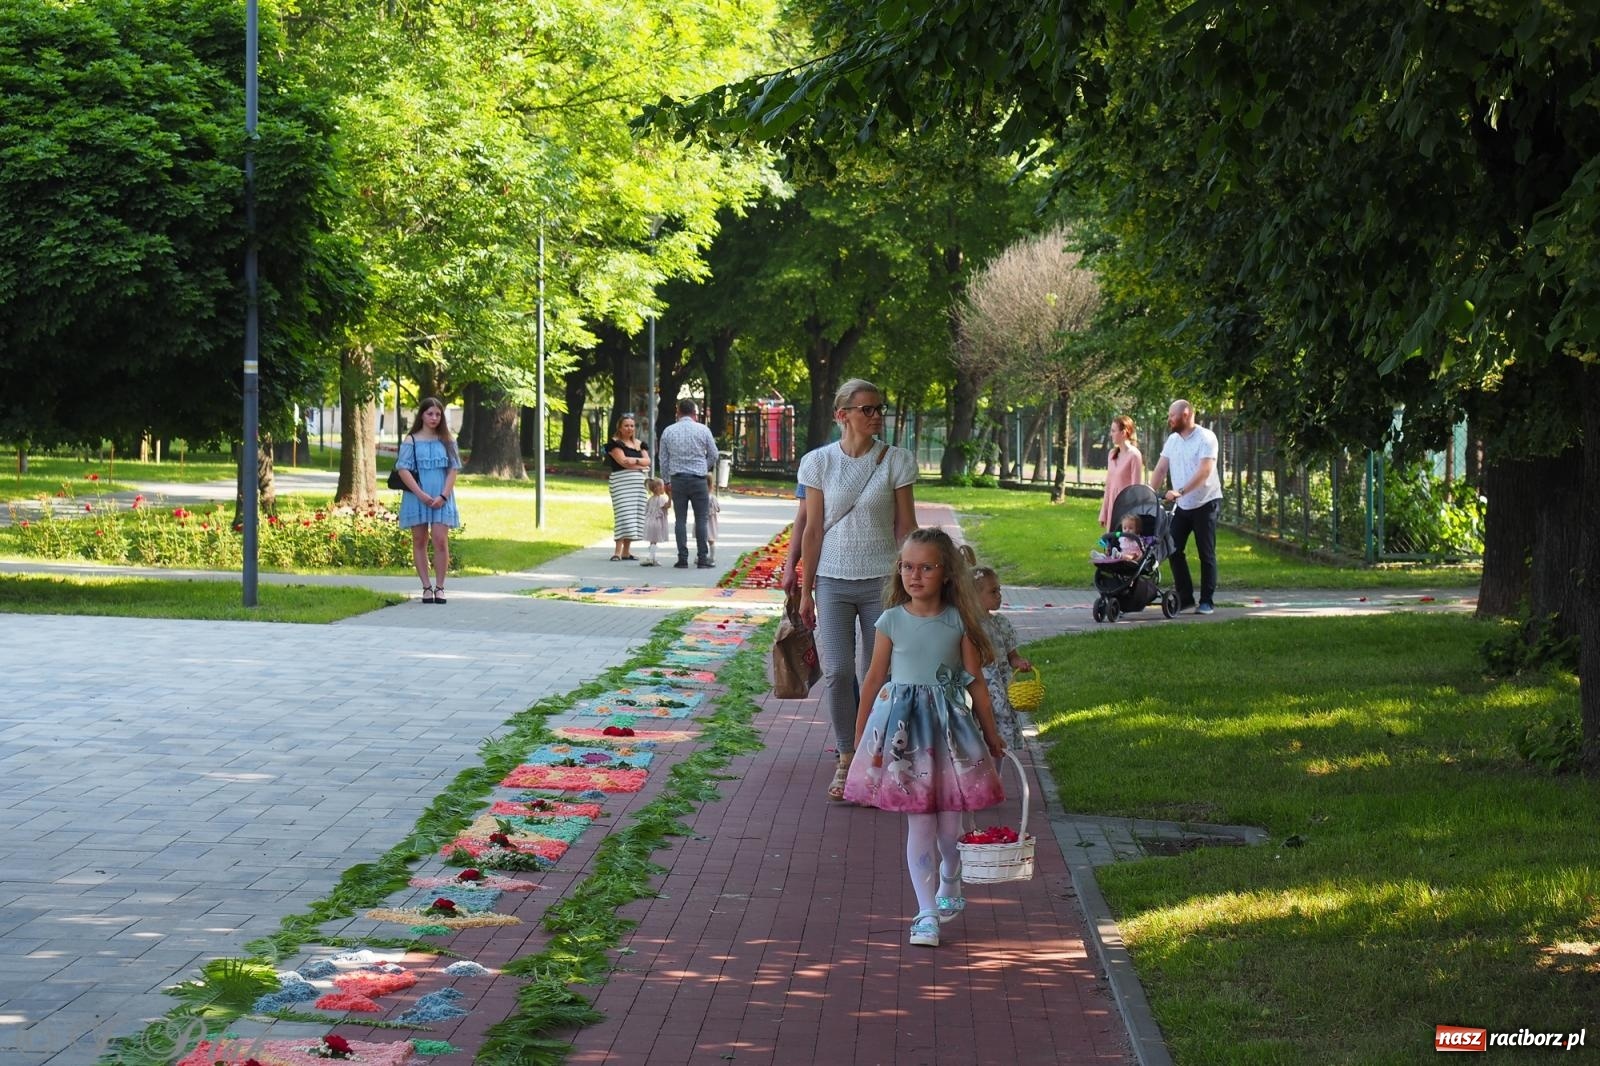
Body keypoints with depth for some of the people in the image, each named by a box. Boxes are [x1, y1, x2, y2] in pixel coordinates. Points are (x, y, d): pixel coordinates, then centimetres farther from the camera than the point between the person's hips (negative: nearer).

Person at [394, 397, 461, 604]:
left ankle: (439, 587, -4)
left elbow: (453, 470, 4)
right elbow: (403, 470, -4)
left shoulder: (447, 441, 8)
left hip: (441, 499, 0)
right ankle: (426, 587, 8)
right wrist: (421, 494, -14)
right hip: (417, 498, 0)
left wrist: (443, 496, -9)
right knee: (419, 541, 3)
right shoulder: (411, 441, 3)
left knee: (440, 540, -10)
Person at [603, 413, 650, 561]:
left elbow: (647, 461, 6)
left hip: (638, 482, 6)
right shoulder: (615, 443, 0)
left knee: (635, 516, 3)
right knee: (623, 515, -15)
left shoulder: (640, 444, 18)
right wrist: (641, 465, -8)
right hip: (621, 481, -6)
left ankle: (626, 551, 7)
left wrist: (634, 460, -11)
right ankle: (617, 551, -17)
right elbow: (622, 461, -13)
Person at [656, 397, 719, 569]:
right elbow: (713, 455, 6)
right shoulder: (703, 430, -2)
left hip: (677, 479, 2)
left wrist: (667, 481, 17)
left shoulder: (668, 431, 3)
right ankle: (702, 558, 0)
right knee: (701, 520, 2)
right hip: (698, 478, -2)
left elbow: (664, 460, 7)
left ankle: (682, 559, 1)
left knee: (681, 520, 4)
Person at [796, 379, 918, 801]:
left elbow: (906, 528, 3)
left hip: (882, 580, 0)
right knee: (838, 672, -7)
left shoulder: (896, 461, -1)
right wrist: (805, 591, 5)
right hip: (833, 580, 0)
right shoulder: (819, 462, 1)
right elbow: (812, 531, 5)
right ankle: (846, 759, 7)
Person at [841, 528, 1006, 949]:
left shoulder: (958, 622, -1)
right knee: (919, 823, -1)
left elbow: (975, 681, 6)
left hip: (950, 726, 1)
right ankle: (928, 913, 4)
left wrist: (991, 734, 11)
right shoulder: (892, 621, -1)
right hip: (903, 726, -1)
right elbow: (874, 679, 7)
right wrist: (860, 735, 11)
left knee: (949, 823, 6)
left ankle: (950, 878, 39)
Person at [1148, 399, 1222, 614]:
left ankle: (1206, 601, 3)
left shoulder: (1206, 438, -13)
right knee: (1174, 550, 1)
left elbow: (1204, 472, -24)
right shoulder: (1172, 440, 8)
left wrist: (1180, 491, -32)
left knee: (1206, 554, -1)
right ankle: (1185, 598, 9)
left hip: (1205, 503, -7)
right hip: (1181, 506, 7)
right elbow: (1161, 469, 7)